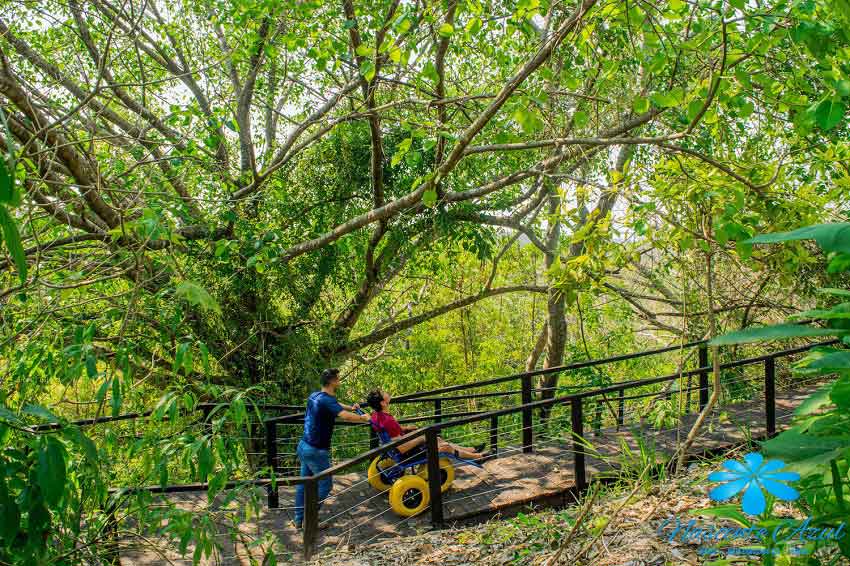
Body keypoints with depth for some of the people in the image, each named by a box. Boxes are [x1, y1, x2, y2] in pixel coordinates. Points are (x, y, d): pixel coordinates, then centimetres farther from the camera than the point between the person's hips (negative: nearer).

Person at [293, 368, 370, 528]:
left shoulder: (314, 396, 7)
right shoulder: (326, 401, -22)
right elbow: (346, 416, -35)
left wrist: (350, 407, 22)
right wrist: (363, 418, -18)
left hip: (304, 446, 9)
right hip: (316, 451, -9)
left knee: (304, 483, 16)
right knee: (325, 485, 4)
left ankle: (299, 519, 25)